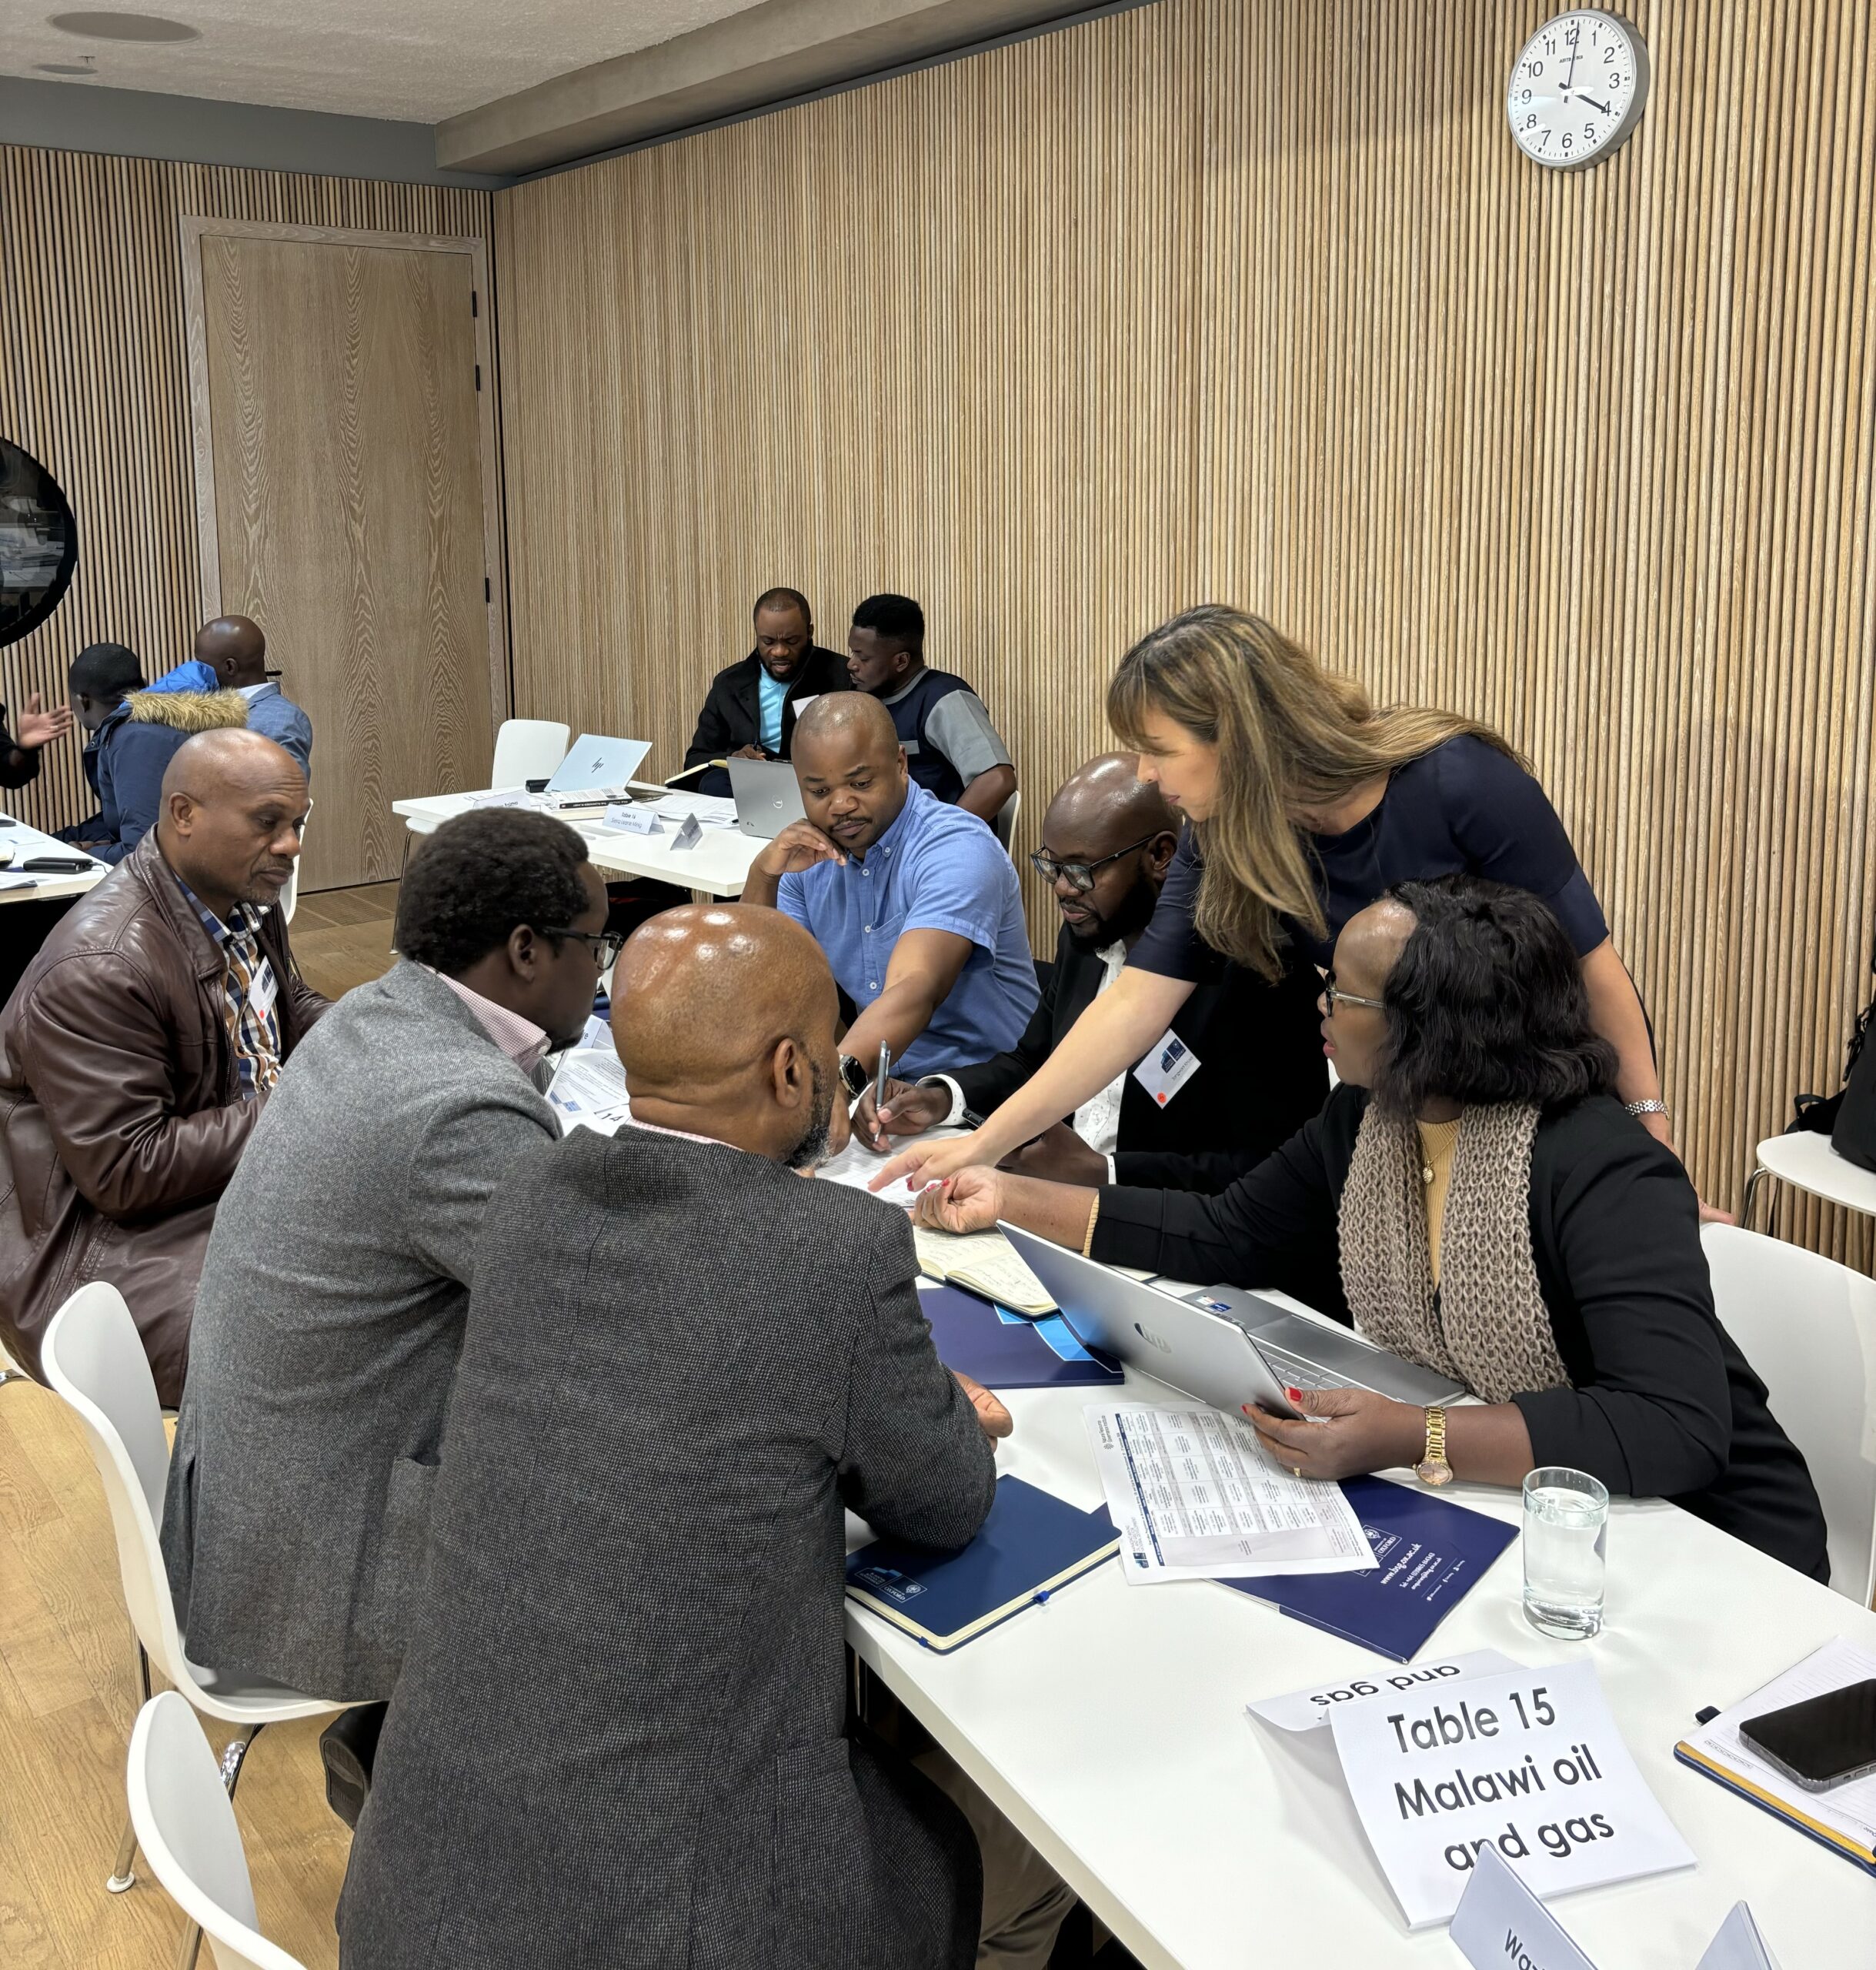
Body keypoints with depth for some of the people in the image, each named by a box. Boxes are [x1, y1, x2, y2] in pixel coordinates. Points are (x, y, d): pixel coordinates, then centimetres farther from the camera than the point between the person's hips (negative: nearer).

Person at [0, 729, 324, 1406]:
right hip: (111, 1239, -9)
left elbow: (291, 1006, 19)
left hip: (249, 1168, 9)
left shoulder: (241, 898, 1)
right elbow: (126, 1173, -25)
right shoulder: (97, 969, -25)